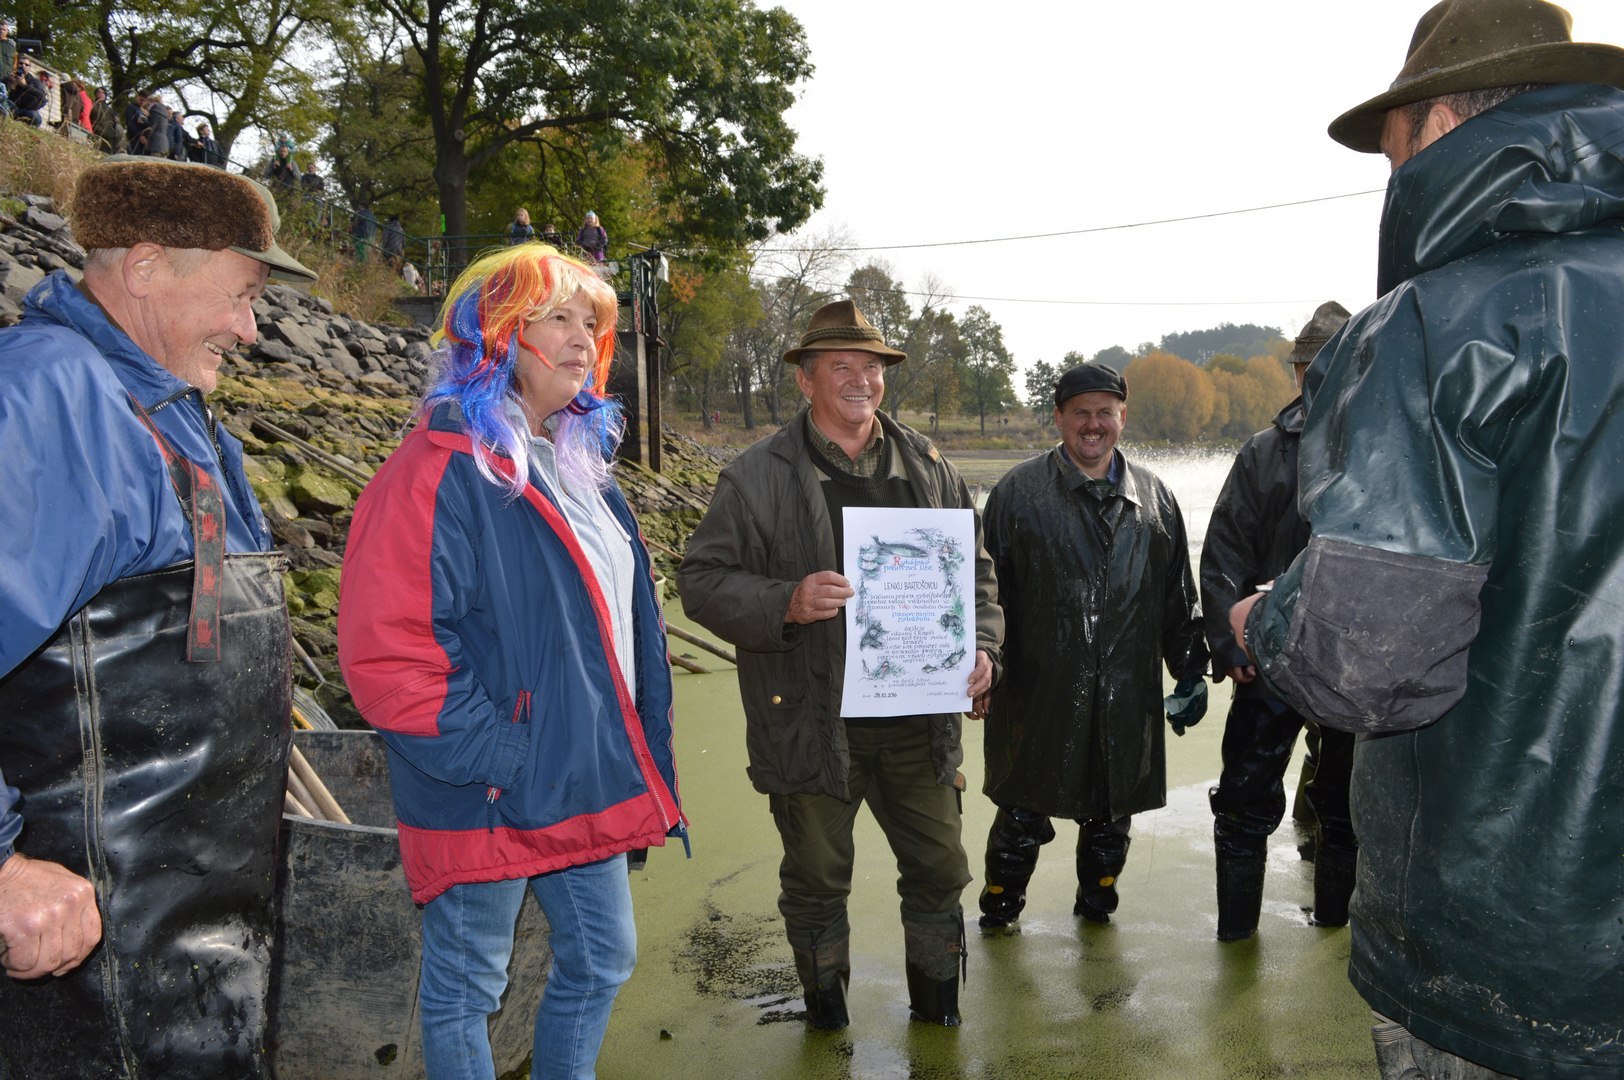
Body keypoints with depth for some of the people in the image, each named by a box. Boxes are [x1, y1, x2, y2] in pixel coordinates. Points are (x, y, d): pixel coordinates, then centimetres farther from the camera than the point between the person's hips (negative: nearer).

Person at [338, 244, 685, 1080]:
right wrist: (497, 760, -21)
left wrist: (640, 750, 15)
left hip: (587, 781, 9)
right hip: (488, 801, -8)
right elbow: (384, 649, -24)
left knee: (602, 959, 20)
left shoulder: (577, 463, 11)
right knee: (466, 988, 11)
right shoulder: (440, 470, -17)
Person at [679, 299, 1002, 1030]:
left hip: (917, 718, 3)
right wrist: (786, 604, -23)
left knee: (940, 868, 14)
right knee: (817, 880, 13)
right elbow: (702, 581, -6)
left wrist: (981, 643, -3)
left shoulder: (926, 467, 7)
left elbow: (975, 566, 14)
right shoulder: (758, 477, -5)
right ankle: (827, 1017, 38)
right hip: (811, 720, -3)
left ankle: (937, 1009, 39)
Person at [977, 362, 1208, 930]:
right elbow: (988, 589, -2)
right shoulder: (1017, 492, -1)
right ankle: (999, 912, 28)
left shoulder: (1153, 497, 9)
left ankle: (1097, 905, 38)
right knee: (1022, 816, 8)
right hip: (1038, 691, -3)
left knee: (1111, 817, 16)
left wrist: (1190, 671, 11)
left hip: (1126, 697, 3)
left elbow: (1179, 597, 13)